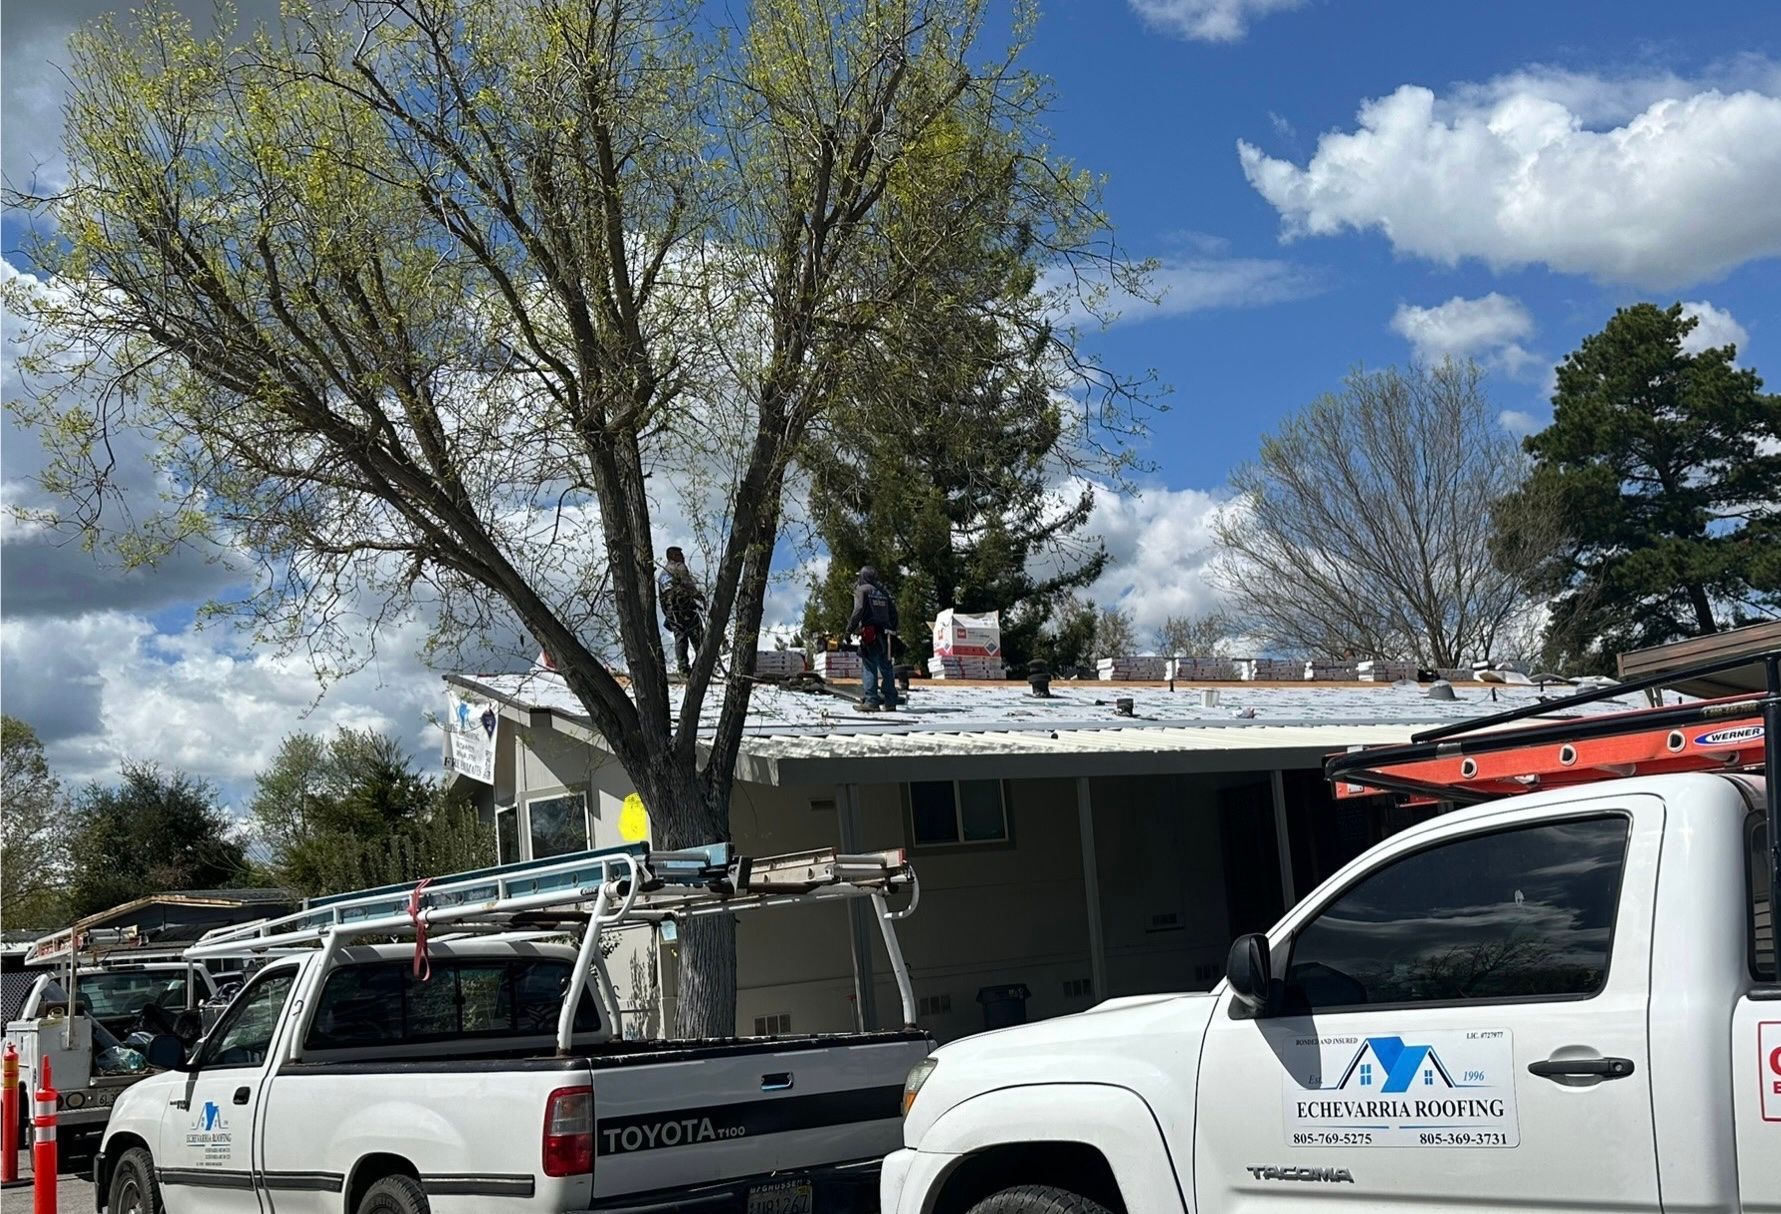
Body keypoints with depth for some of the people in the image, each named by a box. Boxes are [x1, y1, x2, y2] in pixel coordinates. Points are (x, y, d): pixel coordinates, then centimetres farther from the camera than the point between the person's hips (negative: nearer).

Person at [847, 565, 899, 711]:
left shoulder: (862, 590, -1)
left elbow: (859, 610, -13)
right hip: (884, 634, 6)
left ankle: (871, 701, -13)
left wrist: (851, 627, -6)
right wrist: (892, 629, 21)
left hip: (869, 634, -6)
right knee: (886, 667, 8)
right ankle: (890, 702, 8)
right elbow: (893, 612, 16)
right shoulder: (883, 591, 17)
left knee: (869, 667, -6)